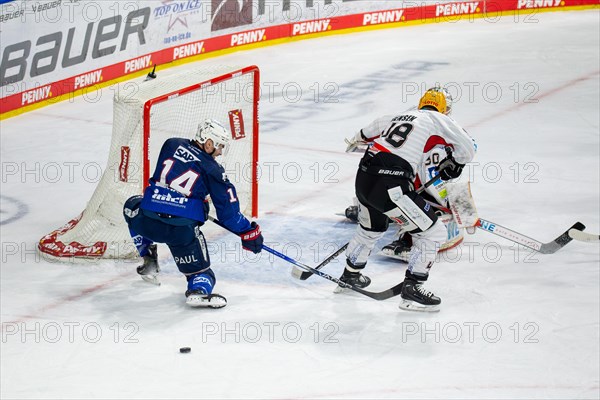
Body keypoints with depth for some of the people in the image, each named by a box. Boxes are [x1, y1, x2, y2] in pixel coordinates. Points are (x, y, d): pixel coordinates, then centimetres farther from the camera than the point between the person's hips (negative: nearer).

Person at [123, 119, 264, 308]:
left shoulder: (171, 144, 12)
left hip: (147, 220, 3)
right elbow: (228, 210, 3)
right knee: (199, 269, 14)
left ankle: (149, 261, 32)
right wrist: (249, 231, 16)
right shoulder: (213, 170, 2)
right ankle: (199, 290, -21)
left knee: (132, 206, 37)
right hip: (182, 228, -3)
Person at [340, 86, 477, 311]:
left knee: (372, 228, 35)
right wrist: (454, 163, 22)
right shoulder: (437, 119, 6)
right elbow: (468, 148, 1)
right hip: (390, 185, -8)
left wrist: (356, 140, 64)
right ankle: (411, 290, 1)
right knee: (432, 232, 3)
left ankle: (350, 276, 49)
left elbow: (371, 131, 42)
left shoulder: (400, 118, 24)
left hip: (363, 177, 8)